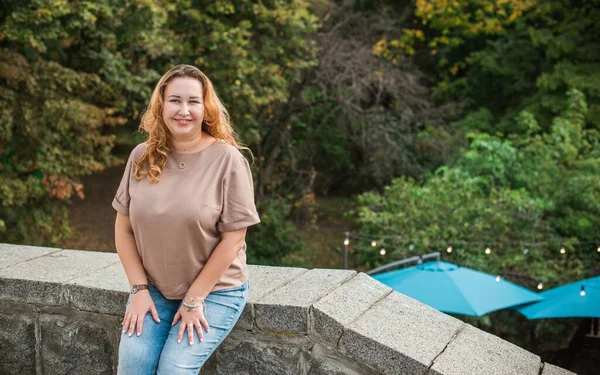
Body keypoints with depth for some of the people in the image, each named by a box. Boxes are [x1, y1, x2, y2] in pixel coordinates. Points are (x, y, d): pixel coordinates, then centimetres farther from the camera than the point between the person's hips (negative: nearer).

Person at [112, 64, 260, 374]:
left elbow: (233, 237, -13)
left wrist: (195, 299, -13)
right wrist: (139, 288, -5)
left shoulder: (227, 159, -14)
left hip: (215, 291, -3)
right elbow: (124, 228, 4)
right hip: (154, 289, 3)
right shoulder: (142, 157, -2)